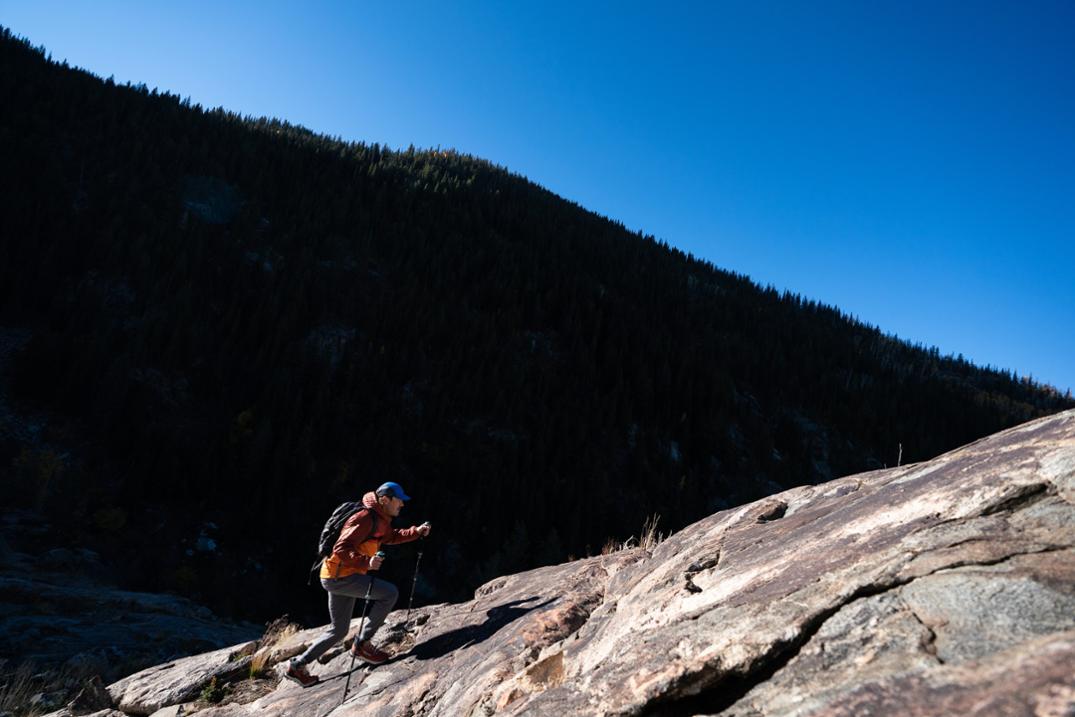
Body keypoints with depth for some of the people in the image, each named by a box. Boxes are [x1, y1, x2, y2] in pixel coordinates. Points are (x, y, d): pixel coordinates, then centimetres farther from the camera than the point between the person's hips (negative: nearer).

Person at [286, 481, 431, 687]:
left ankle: (298, 665, 27)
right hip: (338, 576, -10)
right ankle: (362, 644, -5)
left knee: (339, 631, 18)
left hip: (339, 577, 10)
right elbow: (341, 549, -26)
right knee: (390, 593, -16)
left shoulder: (380, 520, 10)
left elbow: (392, 537, 28)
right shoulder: (365, 519, -20)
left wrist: (417, 532, 15)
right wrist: (366, 562, -40)